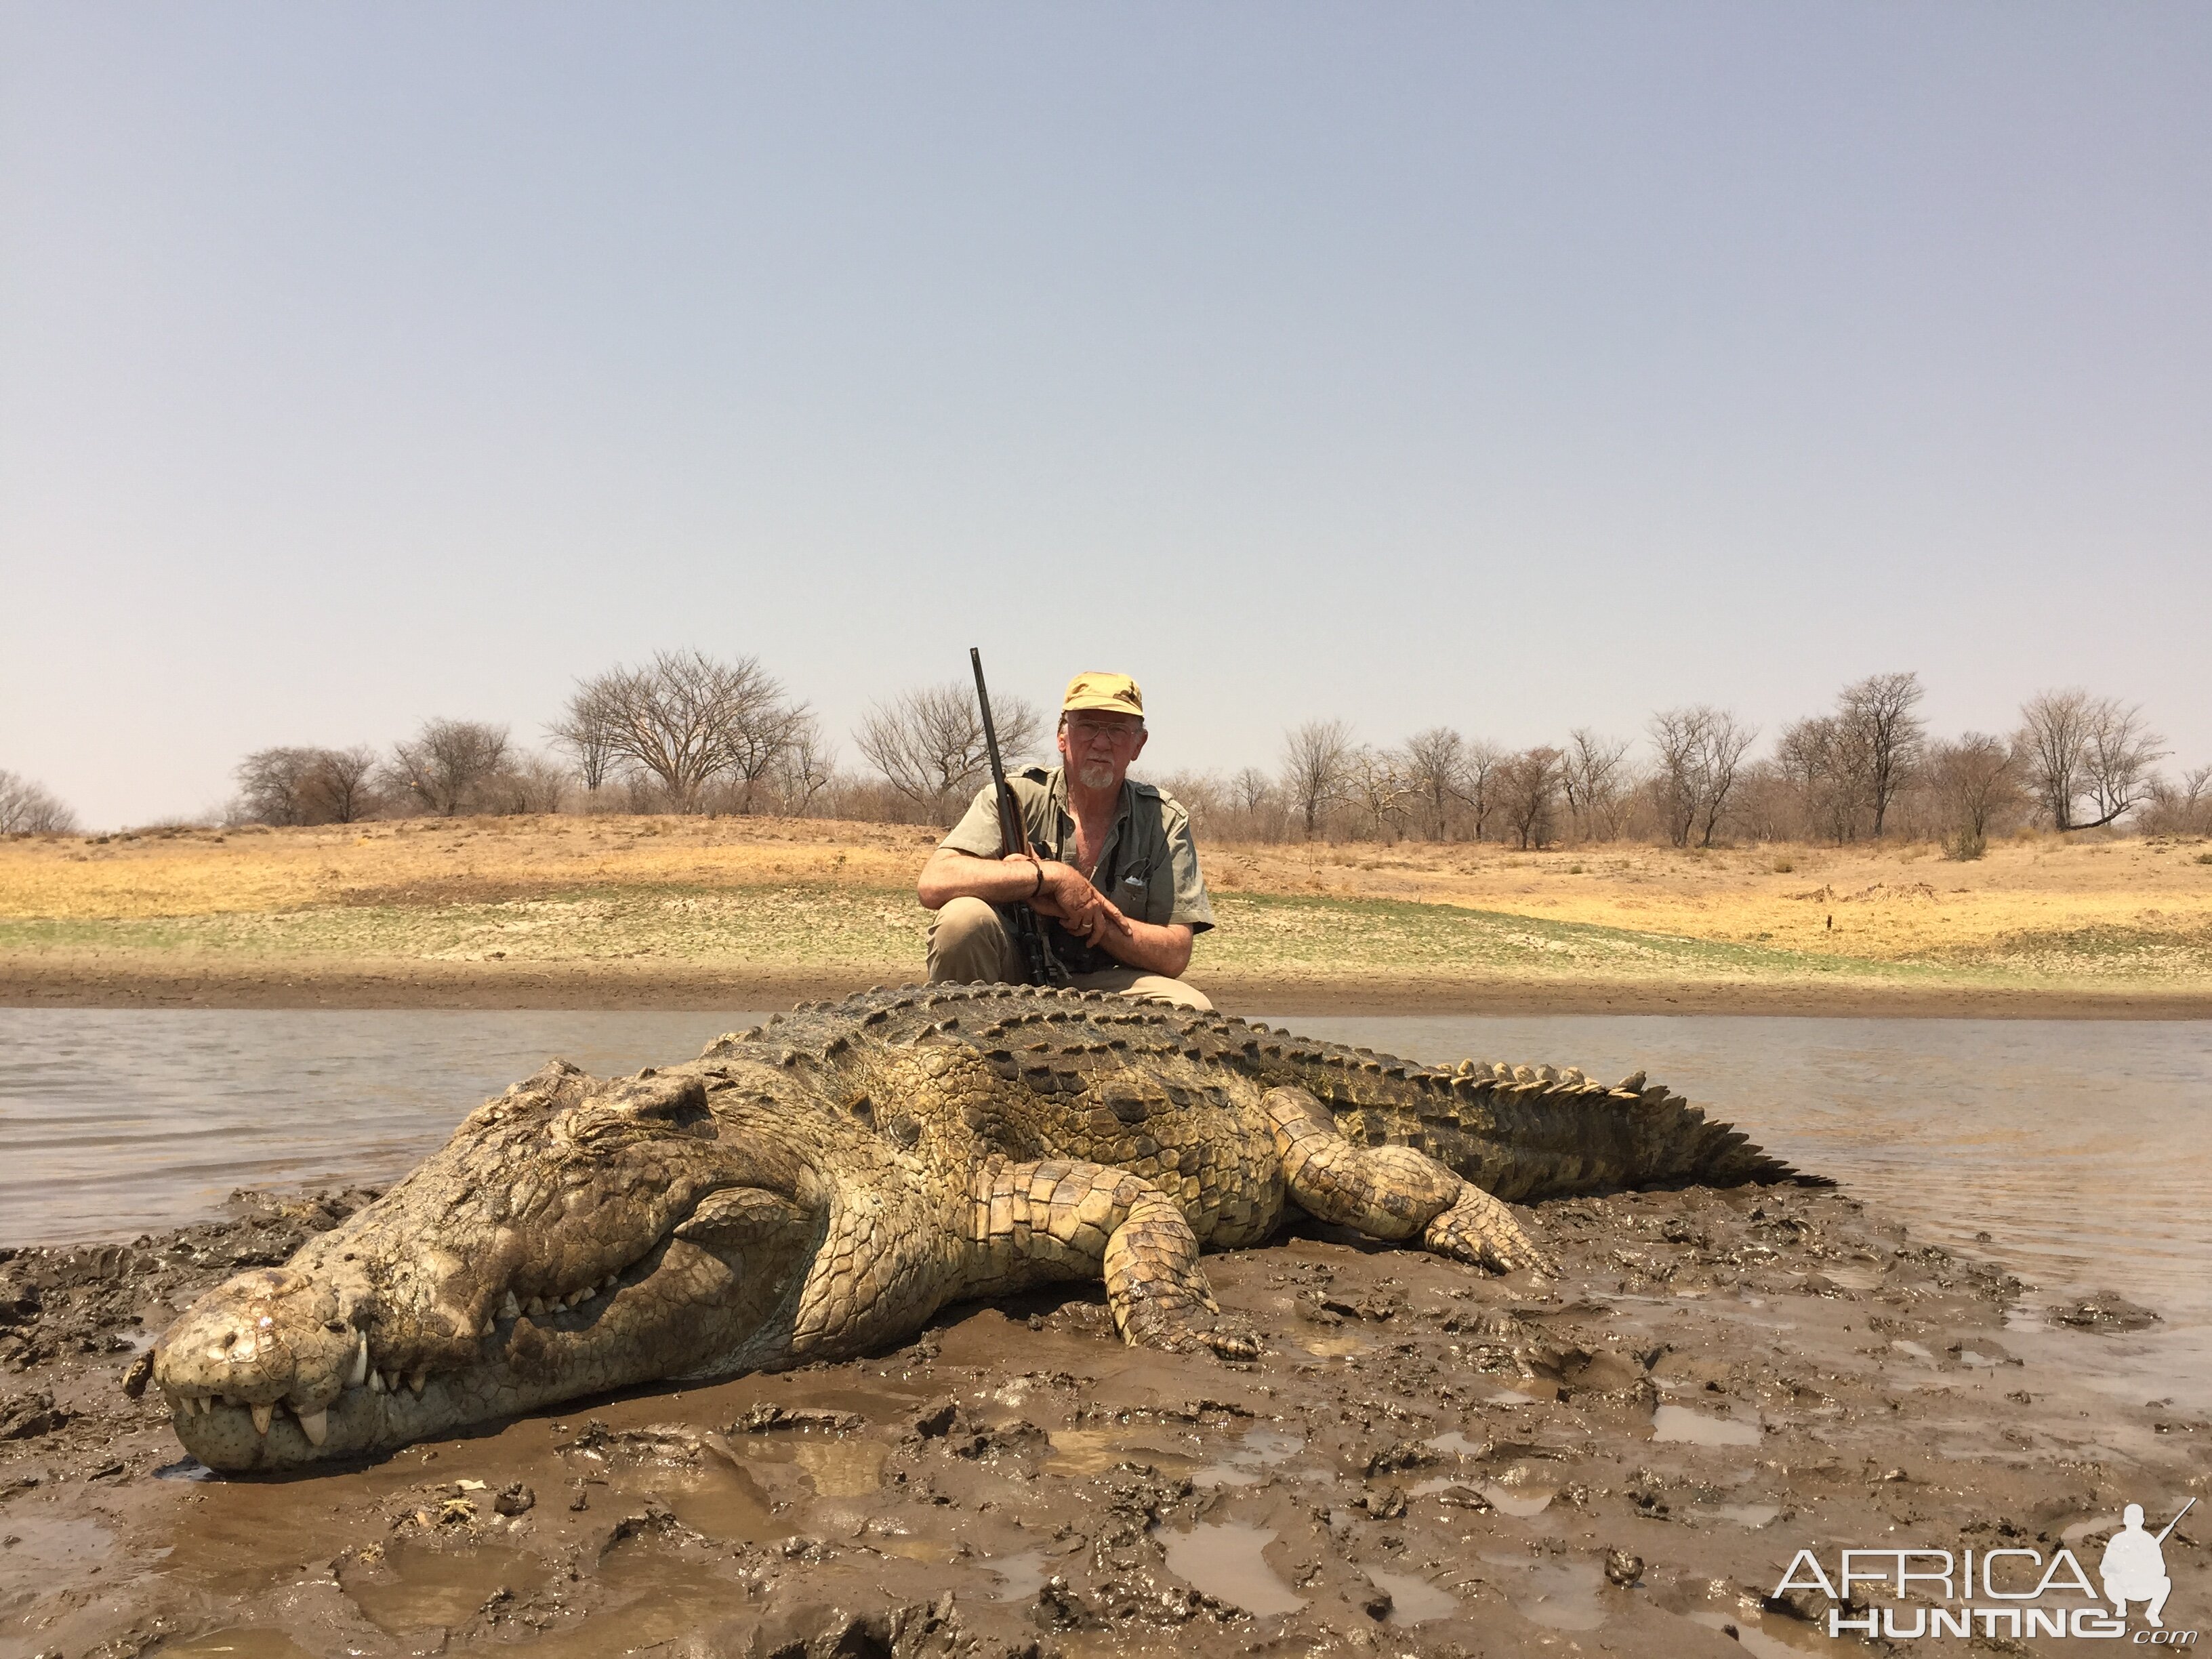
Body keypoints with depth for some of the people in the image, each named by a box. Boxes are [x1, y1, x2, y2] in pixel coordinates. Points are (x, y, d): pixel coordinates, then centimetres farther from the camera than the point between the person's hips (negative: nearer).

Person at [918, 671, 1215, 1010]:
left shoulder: (1165, 821, -1)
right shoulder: (1017, 796, -5)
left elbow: (1174, 957, -8)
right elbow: (933, 884, -21)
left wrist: (1088, 913, -20)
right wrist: (1052, 876, -24)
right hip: (1016, 975, -1)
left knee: (1191, 1007, -27)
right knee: (964, 916, -30)